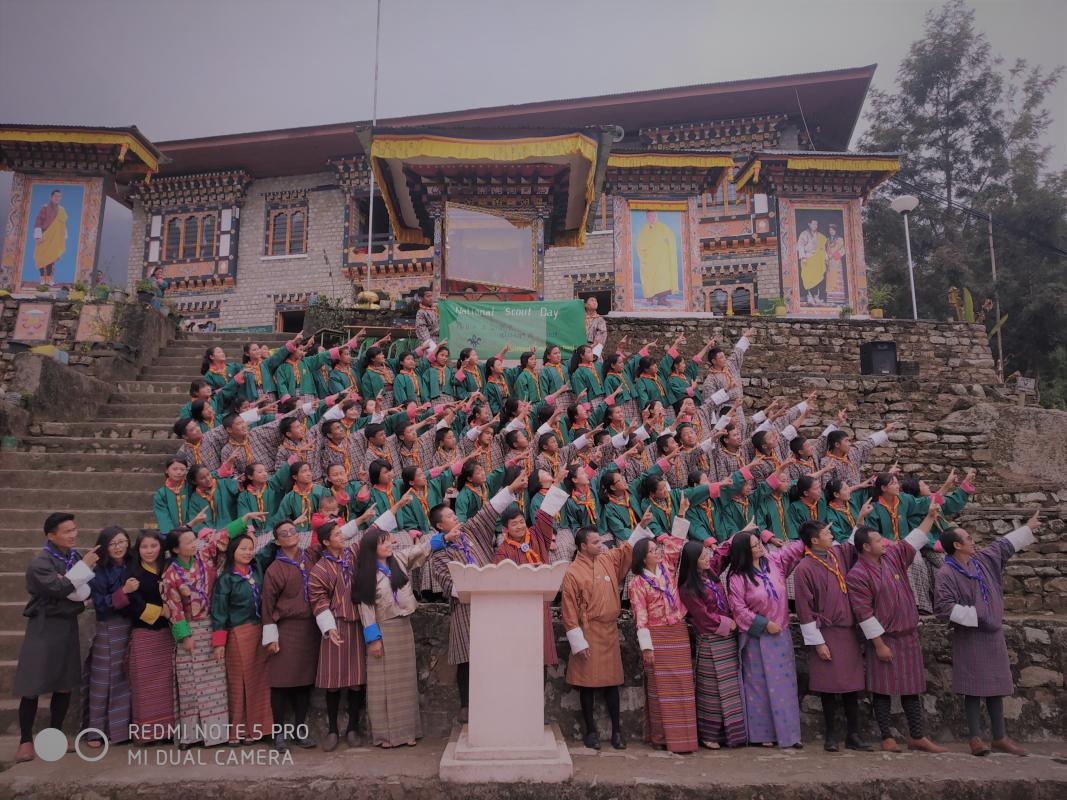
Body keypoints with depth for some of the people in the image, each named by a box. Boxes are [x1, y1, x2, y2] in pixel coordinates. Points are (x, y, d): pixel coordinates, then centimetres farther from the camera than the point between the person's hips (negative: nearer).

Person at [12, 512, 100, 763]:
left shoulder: (74, 557, 5)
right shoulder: (40, 563, -14)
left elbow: (88, 592, 1)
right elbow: (60, 589, -24)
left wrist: (68, 586, -17)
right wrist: (84, 566, -22)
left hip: (68, 626, 6)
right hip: (44, 628, -6)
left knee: (64, 685, 10)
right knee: (33, 687, -1)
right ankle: (26, 740, 13)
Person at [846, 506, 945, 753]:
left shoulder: (892, 556, 4)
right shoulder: (857, 575, -15)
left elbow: (912, 541, 17)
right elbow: (864, 614, -16)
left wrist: (929, 516, 14)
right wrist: (879, 644, -16)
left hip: (908, 635, 7)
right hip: (884, 638, -6)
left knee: (911, 687, 12)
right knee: (883, 689, 1)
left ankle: (917, 736, 20)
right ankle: (887, 738, 10)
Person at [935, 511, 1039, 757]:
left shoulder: (982, 559, 6)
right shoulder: (947, 574, -16)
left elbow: (1004, 545, 22)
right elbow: (943, 607, -22)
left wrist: (1028, 527, 28)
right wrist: (976, 616, -19)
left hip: (993, 635, 7)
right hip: (969, 638, -7)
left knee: (996, 686, 10)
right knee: (974, 688, -3)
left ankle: (1000, 737, 19)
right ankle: (976, 738, 2)